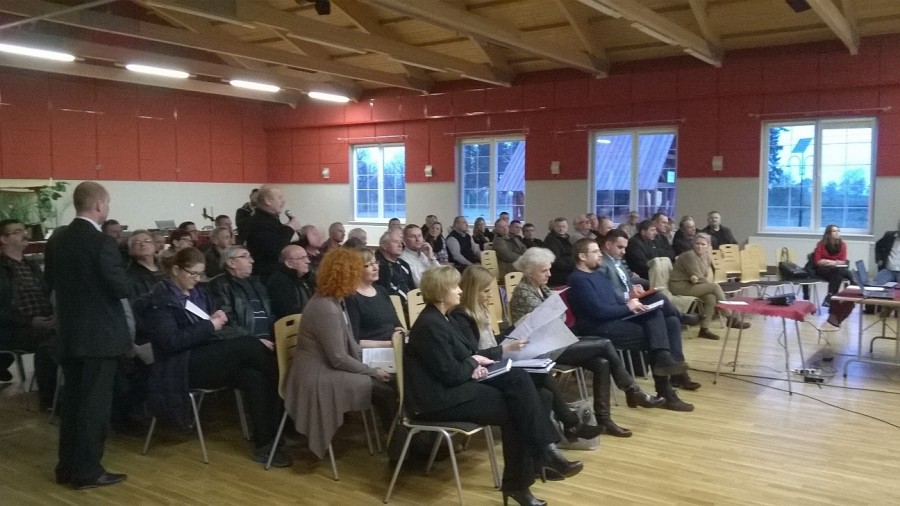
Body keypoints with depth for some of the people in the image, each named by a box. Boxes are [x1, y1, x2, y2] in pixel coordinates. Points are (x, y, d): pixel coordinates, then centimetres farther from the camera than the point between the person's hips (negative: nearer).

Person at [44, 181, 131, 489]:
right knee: (94, 403, 1)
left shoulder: (56, 239, 5)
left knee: (72, 401, 16)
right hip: (99, 334, -7)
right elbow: (122, 288, -19)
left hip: (68, 332, 8)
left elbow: (51, 281, 15)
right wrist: (122, 277, 2)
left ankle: (67, 467, 24)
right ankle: (87, 471, 8)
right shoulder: (102, 242, -18)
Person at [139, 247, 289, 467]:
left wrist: (218, 319, 0)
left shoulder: (198, 291, 19)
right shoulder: (161, 298, -4)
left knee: (255, 377, -24)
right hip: (182, 366, -7)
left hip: (212, 357, 7)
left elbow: (215, 329, 23)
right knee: (249, 345, -28)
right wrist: (210, 326, -15)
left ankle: (265, 443, -23)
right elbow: (170, 341, -16)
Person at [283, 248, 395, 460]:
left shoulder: (336, 300, 7)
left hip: (327, 368, 9)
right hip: (318, 376, -9)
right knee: (384, 389, -13)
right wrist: (373, 371, -12)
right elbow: (339, 359, -22)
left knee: (386, 382, -2)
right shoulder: (326, 308, -24)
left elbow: (348, 344, 13)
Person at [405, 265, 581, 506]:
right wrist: (473, 362, -3)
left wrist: (473, 365, -5)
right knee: (513, 407, -11)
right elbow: (451, 374, -22)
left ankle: (543, 454, -12)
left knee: (518, 378, -10)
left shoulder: (439, 318, 12)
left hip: (455, 386, 9)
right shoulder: (430, 324, -19)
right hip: (440, 398, -9)